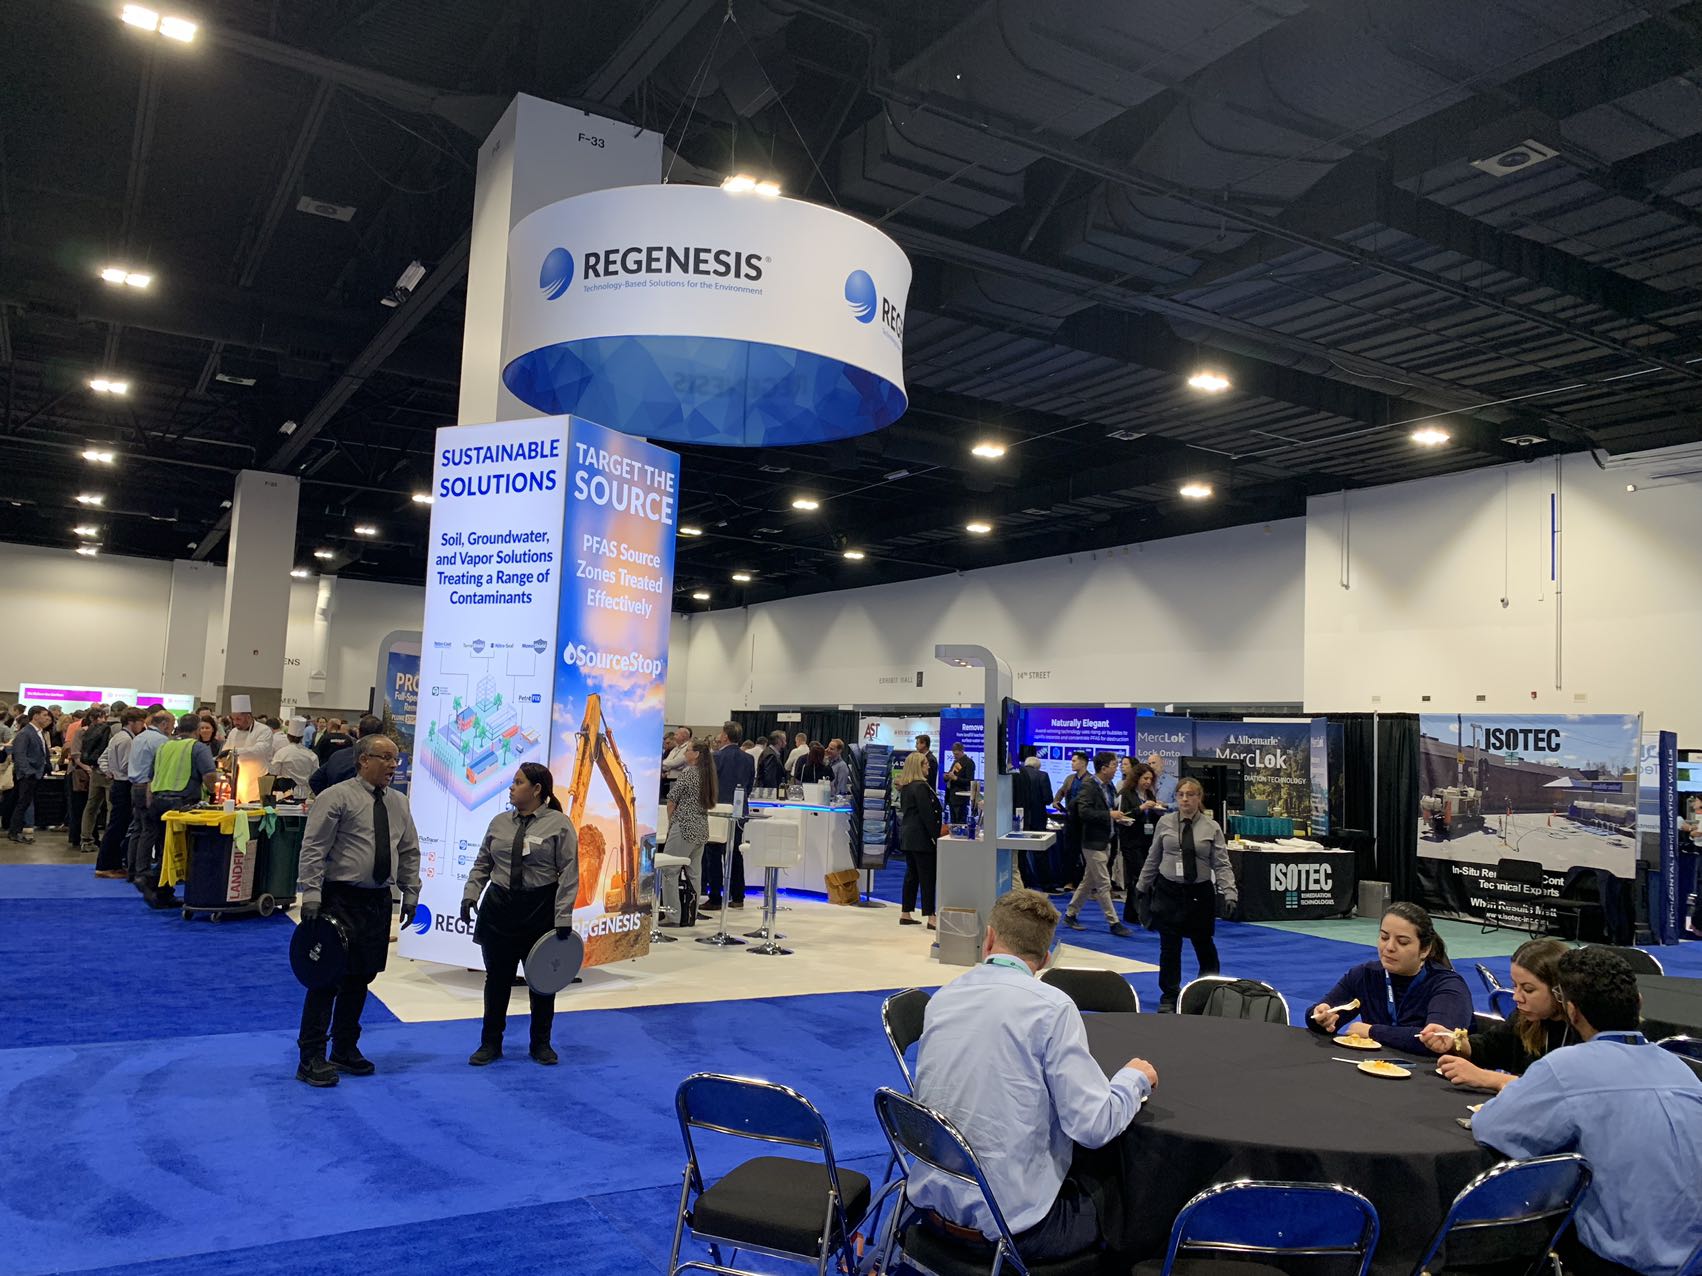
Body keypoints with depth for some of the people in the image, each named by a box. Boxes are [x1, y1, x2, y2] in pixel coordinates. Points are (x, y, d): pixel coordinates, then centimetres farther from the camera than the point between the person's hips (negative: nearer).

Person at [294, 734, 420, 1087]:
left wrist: (410, 893, 11)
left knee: (361, 977, 12)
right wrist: (310, 894, -17)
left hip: (378, 901, 6)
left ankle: (345, 1050, 25)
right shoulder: (337, 797, -8)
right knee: (327, 977, -3)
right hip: (341, 898, -6)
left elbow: (409, 852, 16)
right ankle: (311, 1058, 6)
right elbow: (313, 848, -12)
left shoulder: (399, 804, 11)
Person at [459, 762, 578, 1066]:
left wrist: (563, 918, -15)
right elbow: (482, 863, 13)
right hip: (499, 907, 4)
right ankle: (490, 1043, 22)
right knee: (497, 977, 9)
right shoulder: (500, 822, 7)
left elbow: (569, 874, -11)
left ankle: (541, 1044, 24)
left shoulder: (559, 824, -8)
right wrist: (471, 894, -1)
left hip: (540, 911, -3)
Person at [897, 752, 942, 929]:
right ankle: (930, 917, -6)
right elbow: (927, 815, -19)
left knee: (912, 874, 14)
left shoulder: (905, 787, 13)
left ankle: (905, 914, 17)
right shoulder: (921, 787, -16)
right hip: (921, 837, -9)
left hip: (907, 836, 9)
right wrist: (936, 836, -15)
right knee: (927, 876, -6)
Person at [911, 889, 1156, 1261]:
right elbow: (1094, 1126, -17)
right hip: (1012, 1224, -6)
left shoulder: (940, 999, 2)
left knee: (1085, 1169, 28)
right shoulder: (1051, 1007, -16)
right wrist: (1134, 1077, 2)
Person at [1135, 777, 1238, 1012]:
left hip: (1200, 893, 0)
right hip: (1168, 891, 1)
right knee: (1169, 948, 2)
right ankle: (1169, 998, 17)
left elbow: (1222, 864, -5)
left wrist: (1229, 892, -17)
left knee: (1204, 945, 13)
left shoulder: (1212, 827, -4)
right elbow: (1153, 858, 7)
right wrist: (1142, 887, 11)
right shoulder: (1165, 822, 0)